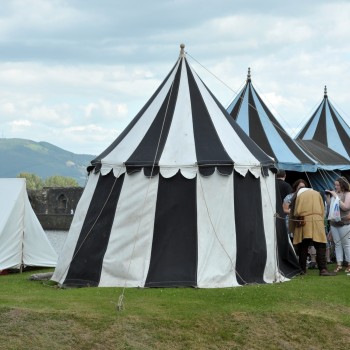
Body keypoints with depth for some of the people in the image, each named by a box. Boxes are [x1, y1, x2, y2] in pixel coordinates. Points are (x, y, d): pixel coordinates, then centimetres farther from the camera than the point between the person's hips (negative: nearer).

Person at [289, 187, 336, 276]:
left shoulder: (298, 195, 12)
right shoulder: (317, 194, 17)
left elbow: (294, 213, 10)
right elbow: (322, 211, 13)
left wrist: (292, 229, 15)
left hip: (303, 225, 0)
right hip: (317, 223, 0)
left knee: (303, 248, 7)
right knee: (320, 247, -3)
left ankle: (302, 269, 8)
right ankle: (323, 269, -14)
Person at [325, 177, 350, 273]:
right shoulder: (334, 193, 9)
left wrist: (336, 197, -16)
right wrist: (328, 196, 1)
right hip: (333, 223, 6)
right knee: (337, 244, 5)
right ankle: (339, 264, 7)